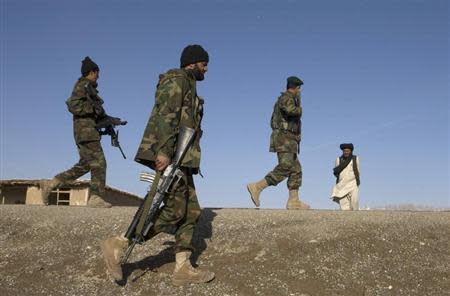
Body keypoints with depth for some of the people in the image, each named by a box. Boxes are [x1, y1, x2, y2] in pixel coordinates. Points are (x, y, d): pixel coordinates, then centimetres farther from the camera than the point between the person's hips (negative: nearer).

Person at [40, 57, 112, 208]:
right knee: (98, 164, -9)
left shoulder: (88, 87, 23)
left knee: (84, 166, 10)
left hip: (87, 130, 10)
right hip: (86, 129, -10)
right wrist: (95, 109, -16)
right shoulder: (84, 85, -5)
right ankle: (96, 198, -8)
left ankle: (50, 184, 11)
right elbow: (73, 105, -18)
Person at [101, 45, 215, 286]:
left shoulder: (187, 86, 27)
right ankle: (119, 245, -10)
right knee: (175, 210, -14)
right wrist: (163, 151, -28)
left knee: (191, 212, 5)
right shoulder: (177, 79, -3)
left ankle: (183, 268, 5)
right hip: (169, 154, -10)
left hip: (179, 157, 10)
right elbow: (166, 115, -18)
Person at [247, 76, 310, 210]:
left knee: (296, 170, 7)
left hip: (288, 142, 10)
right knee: (284, 168, -19)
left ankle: (293, 201, 2)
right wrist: (299, 109, -7)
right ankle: (257, 187, -22)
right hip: (285, 139, -10)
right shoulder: (286, 98, -7)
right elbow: (291, 110, -30)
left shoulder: (286, 99, 24)